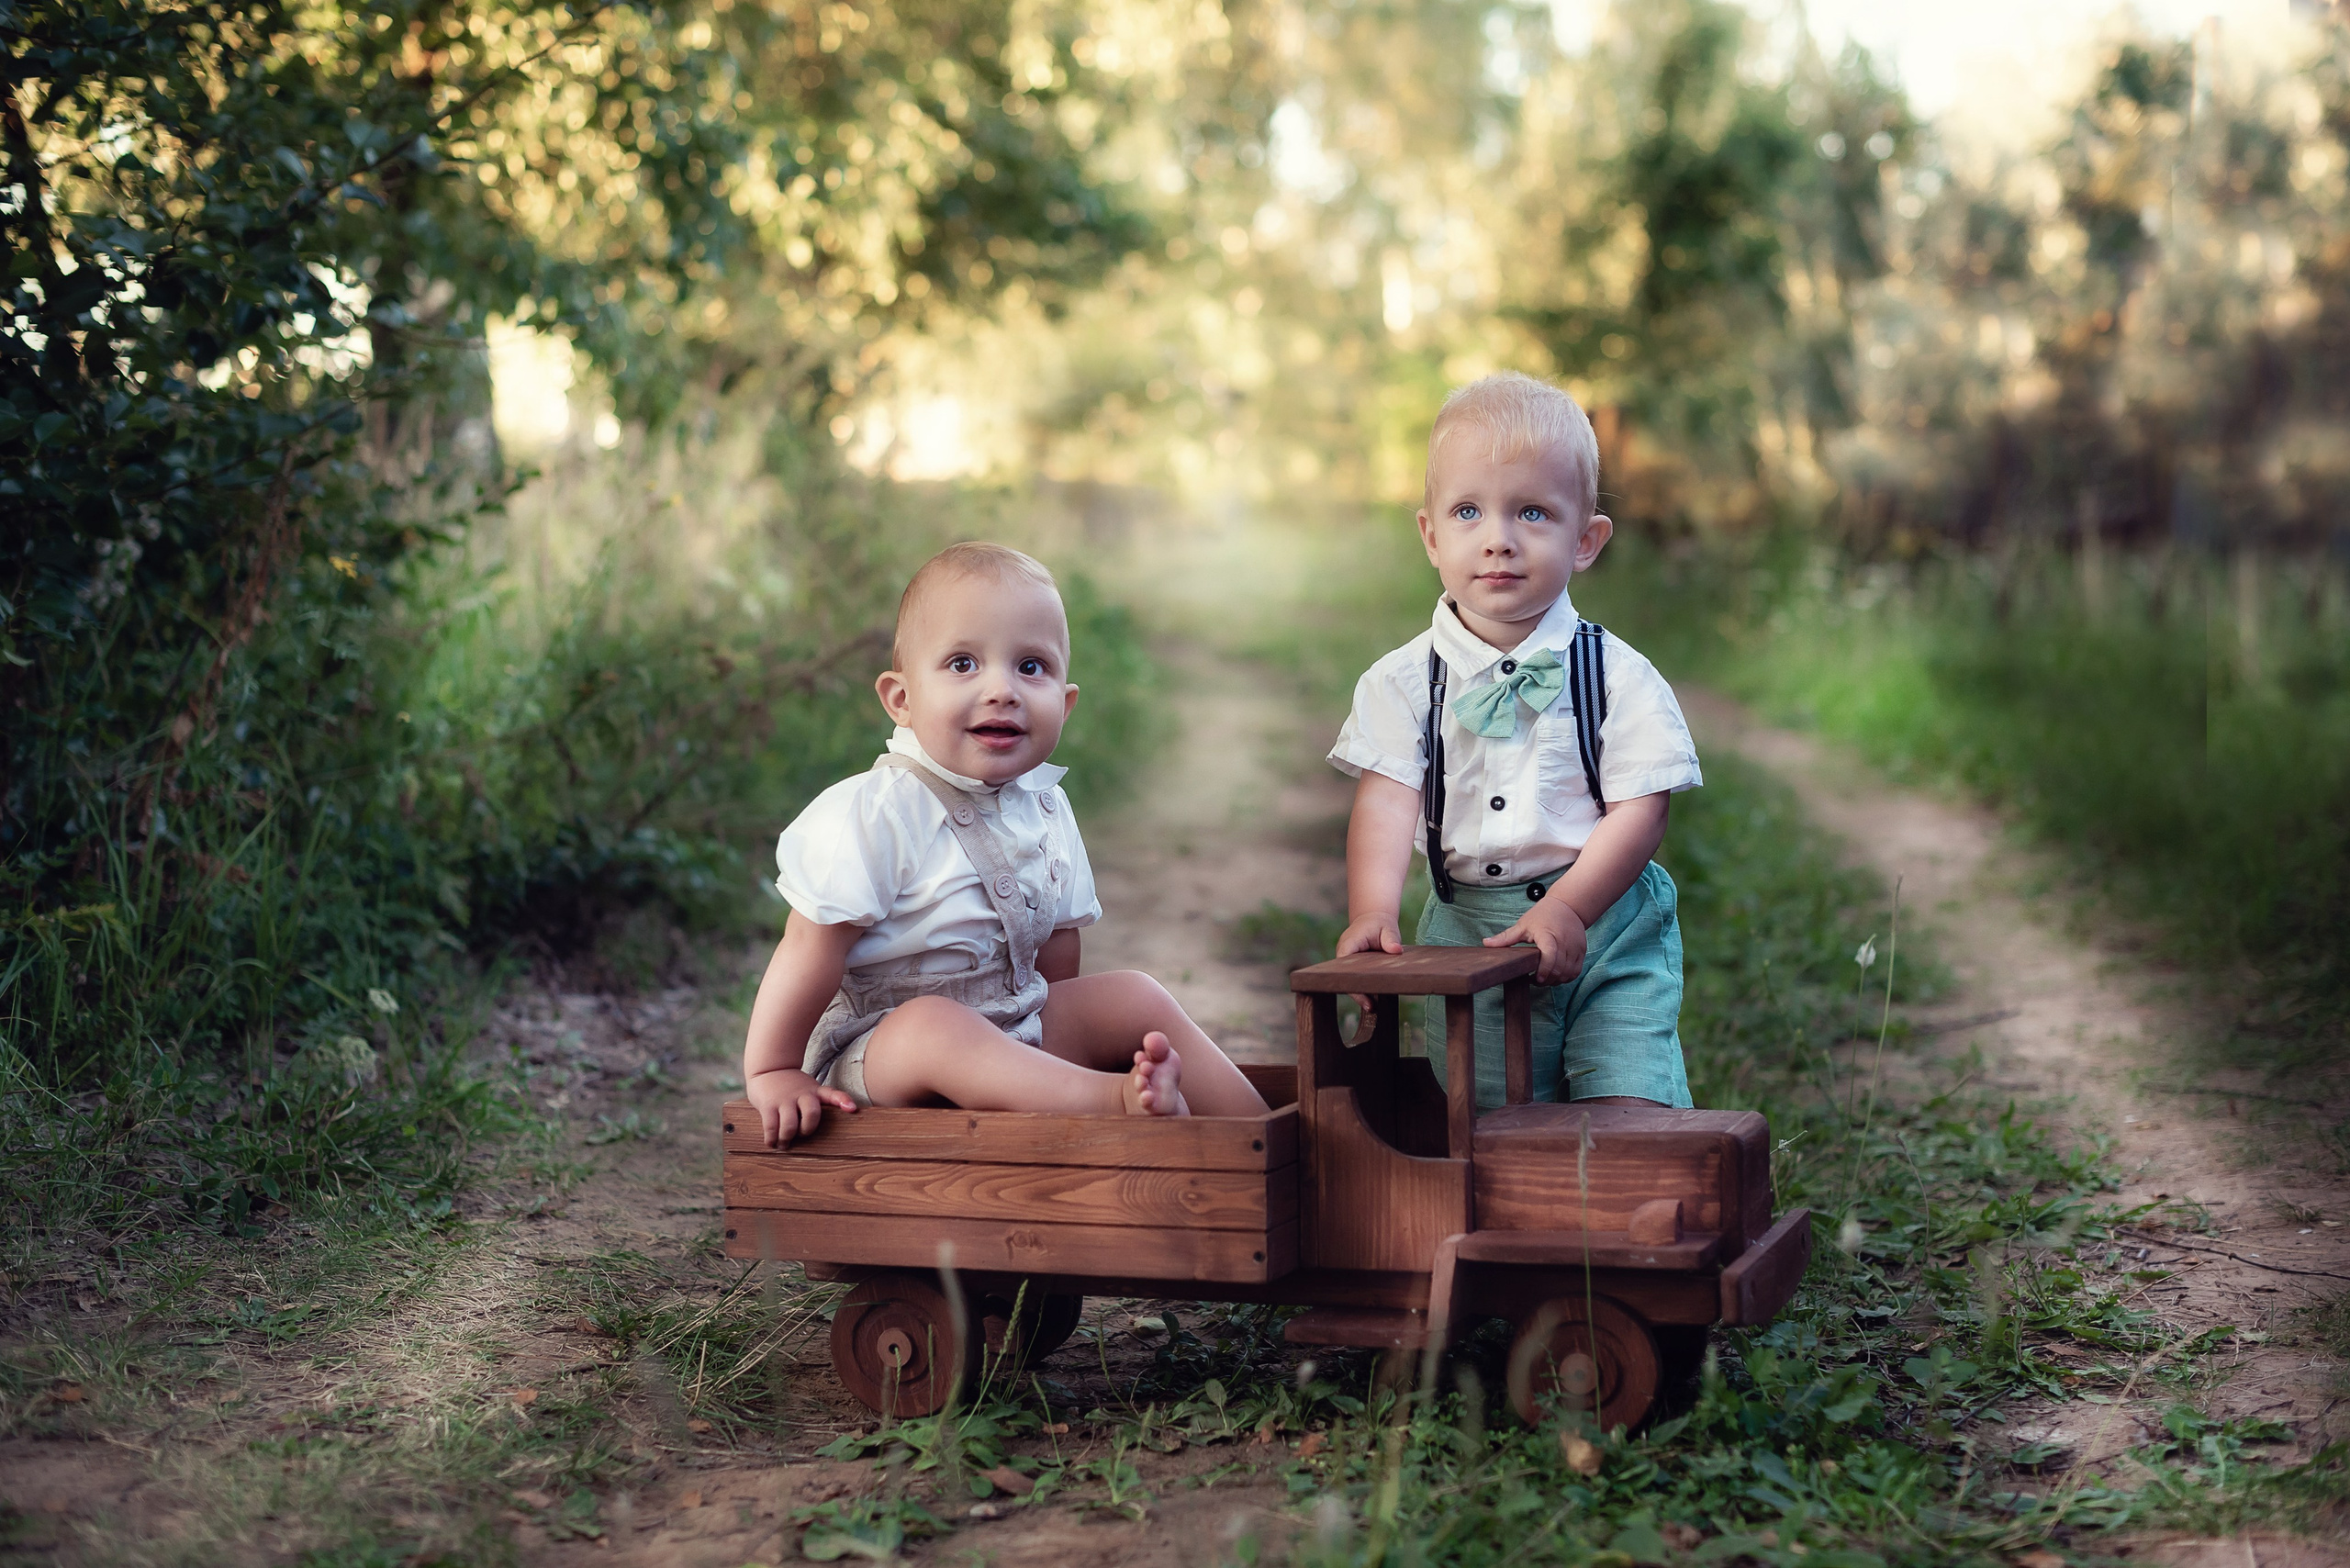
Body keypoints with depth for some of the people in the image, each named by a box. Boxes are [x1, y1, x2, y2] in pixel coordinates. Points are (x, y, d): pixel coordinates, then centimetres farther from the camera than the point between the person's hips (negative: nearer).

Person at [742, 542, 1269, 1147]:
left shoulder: (1047, 810, 3)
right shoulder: (873, 816, -21)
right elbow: (811, 949, -20)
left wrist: (1063, 1043, 13)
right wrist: (772, 1073, -19)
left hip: (1020, 1023, 7)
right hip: (873, 1046, -7)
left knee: (1136, 997, -2)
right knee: (932, 1027, -37)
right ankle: (1118, 1097, -46)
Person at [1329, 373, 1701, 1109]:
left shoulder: (1618, 676, -4)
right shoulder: (1402, 682, -1)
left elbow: (1640, 808, -7)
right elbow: (1387, 801, -9)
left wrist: (1567, 907, -20)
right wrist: (1373, 911, -26)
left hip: (1606, 923, -1)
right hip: (1467, 934, 1)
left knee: (1629, 1114, -11)